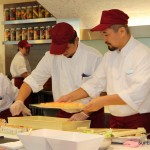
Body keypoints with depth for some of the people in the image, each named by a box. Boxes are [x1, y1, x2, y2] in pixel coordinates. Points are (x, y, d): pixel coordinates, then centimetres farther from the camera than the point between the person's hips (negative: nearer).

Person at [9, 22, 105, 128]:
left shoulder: (94, 57, -15)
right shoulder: (52, 57, -4)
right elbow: (32, 80, -3)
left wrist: (85, 113, -19)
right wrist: (19, 101, -18)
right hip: (63, 115, 3)